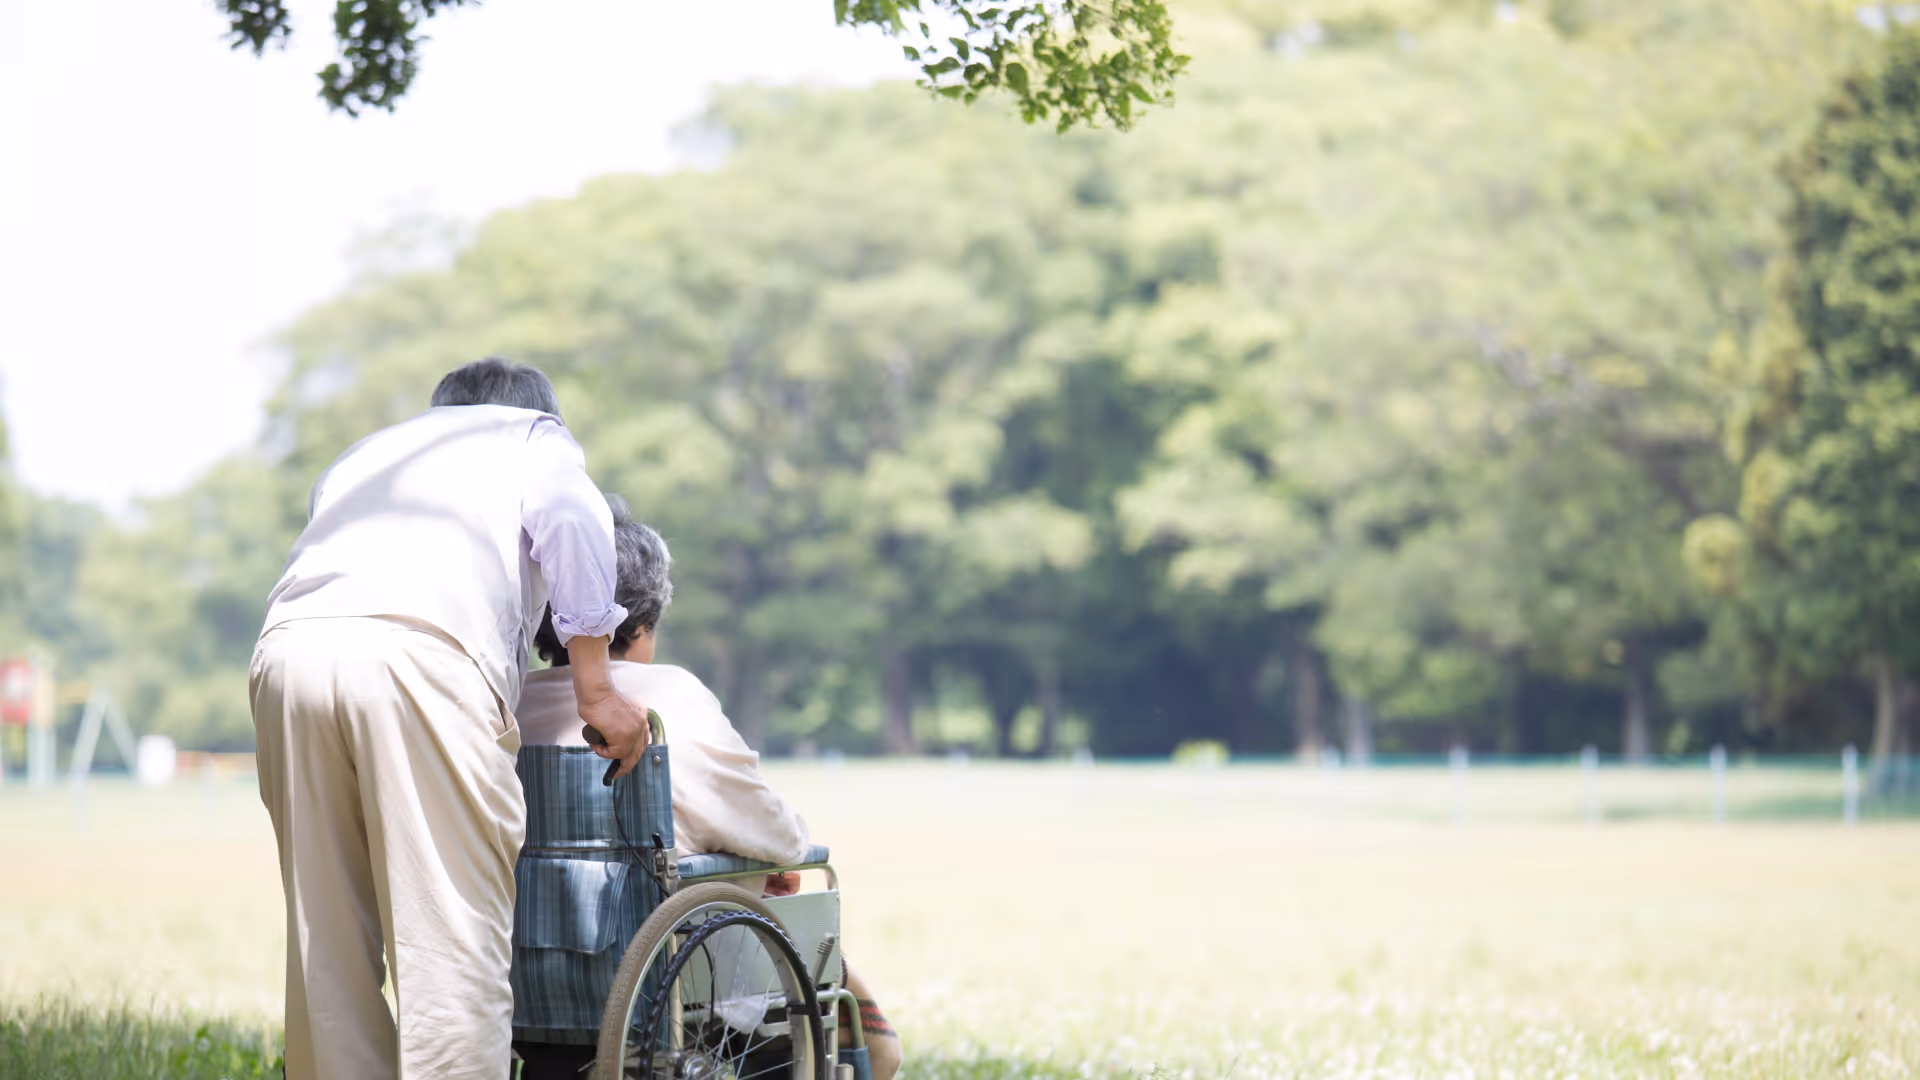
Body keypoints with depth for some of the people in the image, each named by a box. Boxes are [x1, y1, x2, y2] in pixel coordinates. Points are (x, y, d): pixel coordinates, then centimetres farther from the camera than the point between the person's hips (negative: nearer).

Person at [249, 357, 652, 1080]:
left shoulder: (361, 453, 42)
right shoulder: (533, 434, 28)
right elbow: (568, 518, 6)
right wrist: (595, 690, 5)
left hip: (287, 649, 5)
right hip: (420, 659, -5)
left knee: (327, 947, 7)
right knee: (452, 940, -8)